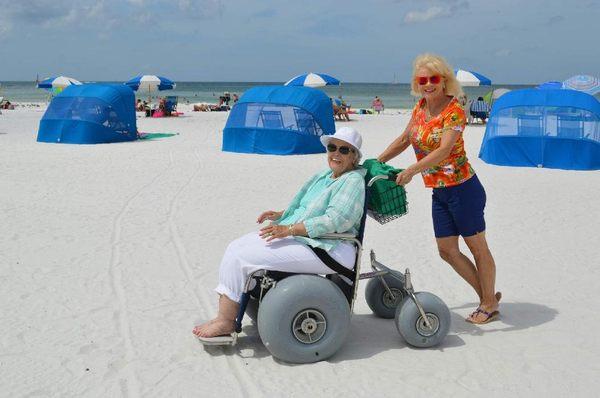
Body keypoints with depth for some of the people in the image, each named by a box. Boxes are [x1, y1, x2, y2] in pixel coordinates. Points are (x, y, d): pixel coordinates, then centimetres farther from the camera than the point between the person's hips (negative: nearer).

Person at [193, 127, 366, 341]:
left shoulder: (353, 181, -11)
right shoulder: (323, 176, 17)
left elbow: (334, 221, -23)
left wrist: (288, 229, -25)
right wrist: (280, 215, 8)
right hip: (297, 235, 10)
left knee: (242, 257, -17)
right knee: (235, 247, 0)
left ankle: (225, 322, -7)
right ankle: (225, 309, -4)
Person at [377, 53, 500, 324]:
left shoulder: (453, 110, -16)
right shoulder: (420, 108, 6)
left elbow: (444, 150, -28)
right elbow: (404, 140, 18)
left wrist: (411, 170, -35)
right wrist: (376, 162, 14)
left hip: (462, 189, -8)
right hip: (439, 192, 8)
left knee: (477, 247, 6)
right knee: (447, 251, 12)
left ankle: (490, 304, 23)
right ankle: (486, 295, 29)